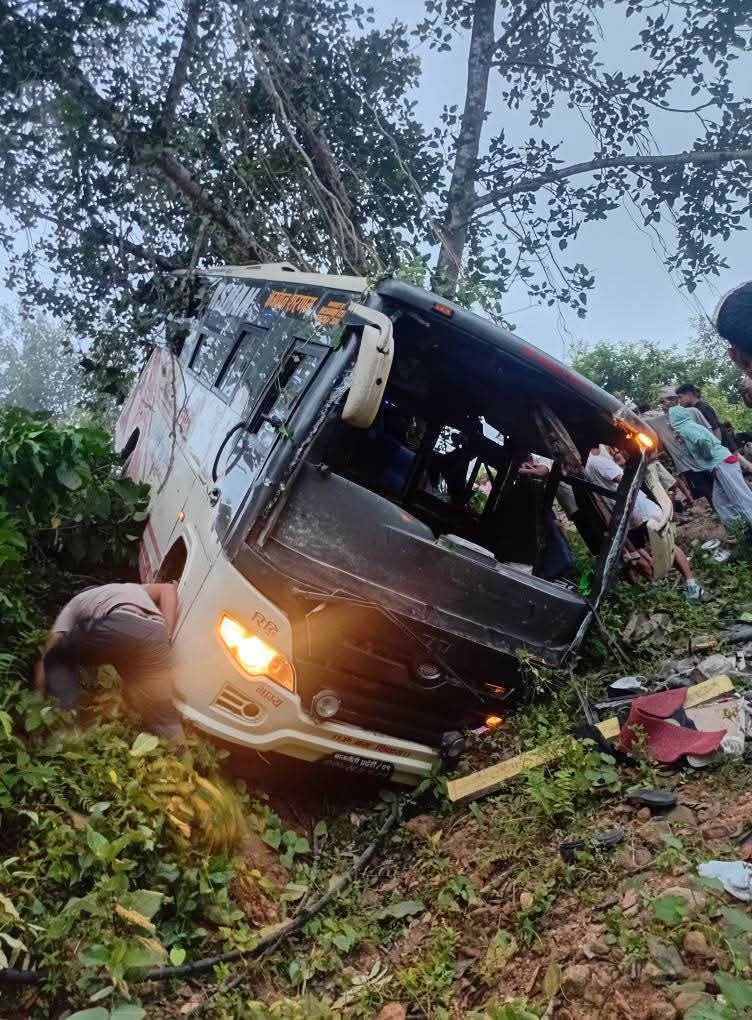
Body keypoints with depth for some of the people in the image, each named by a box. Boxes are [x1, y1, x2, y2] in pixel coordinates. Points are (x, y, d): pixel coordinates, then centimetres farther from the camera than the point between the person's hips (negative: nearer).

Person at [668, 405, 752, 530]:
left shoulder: (685, 429, -9)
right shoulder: (691, 425, 20)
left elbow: (702, 440, -25)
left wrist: (707, 454, -11)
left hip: (722, 463, -10)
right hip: (720, 465, 10)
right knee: (720, 502, 11)